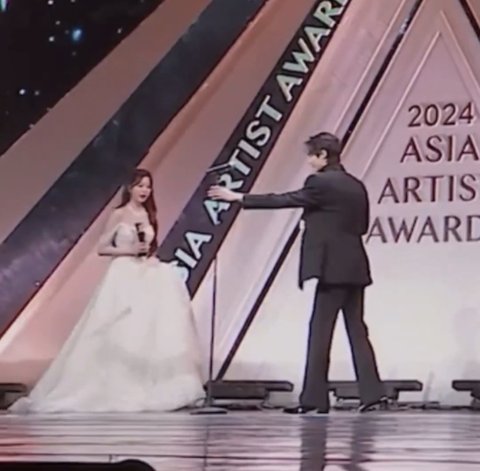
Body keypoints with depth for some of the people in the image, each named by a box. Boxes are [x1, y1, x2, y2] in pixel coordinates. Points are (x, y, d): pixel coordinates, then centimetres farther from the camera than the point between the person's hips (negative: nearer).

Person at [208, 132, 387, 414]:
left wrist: (238, 198, -2)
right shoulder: (356, 186, 14)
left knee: (320, 331, -4)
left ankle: (314, 398, -3)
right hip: (354, 267, 8)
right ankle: (372, 393, 4)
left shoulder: (321, 183, -10)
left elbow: (283, 200, -7)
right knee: (357, 329, 8)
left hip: (333, 268, -8)